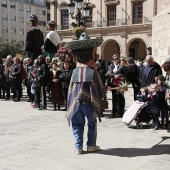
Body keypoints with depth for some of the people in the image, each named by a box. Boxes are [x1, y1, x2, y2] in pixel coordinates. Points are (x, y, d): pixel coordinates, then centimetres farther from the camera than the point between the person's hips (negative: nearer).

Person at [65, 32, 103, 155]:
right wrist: (98, 100, 13)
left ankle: (78, 147, 12)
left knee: (77, 124, 14)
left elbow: (70, 90, 6)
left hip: (75, 101, 2)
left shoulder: (74, 72, 0)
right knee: (92, 123, 17)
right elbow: (99, 91, -2)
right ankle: (91, 145, 23)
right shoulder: (93, 73, -8)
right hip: (89, 101, -2)